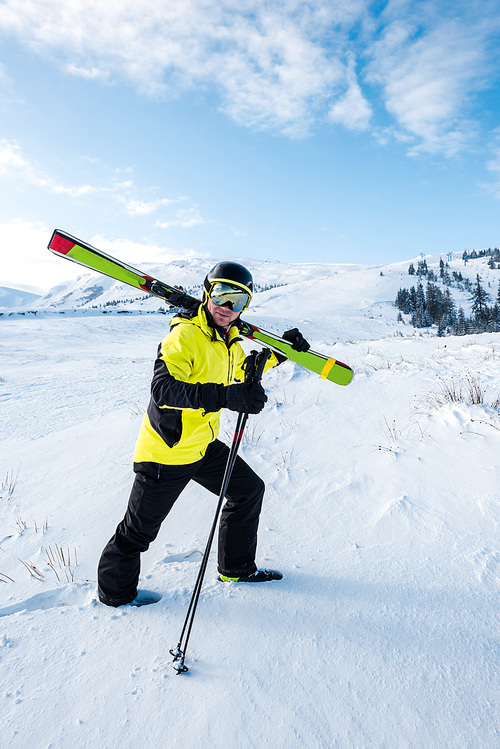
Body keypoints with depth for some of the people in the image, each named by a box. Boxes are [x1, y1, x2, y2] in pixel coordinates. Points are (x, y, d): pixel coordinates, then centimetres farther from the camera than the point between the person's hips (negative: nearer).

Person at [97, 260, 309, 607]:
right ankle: (115, 591, 37)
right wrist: (225, 396, -45)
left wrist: (279, 352, 14)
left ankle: (237, 568, 35)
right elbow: (163, 388, -36)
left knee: (250, 490, 16)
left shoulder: (229, 339, 5)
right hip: (166, 451, -8)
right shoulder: (185, 334, -23)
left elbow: (241, 372, 25)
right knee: (139, 529, 8)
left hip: (203, 445, 9)